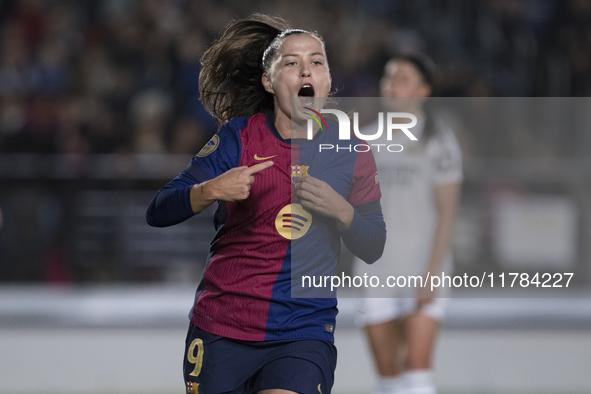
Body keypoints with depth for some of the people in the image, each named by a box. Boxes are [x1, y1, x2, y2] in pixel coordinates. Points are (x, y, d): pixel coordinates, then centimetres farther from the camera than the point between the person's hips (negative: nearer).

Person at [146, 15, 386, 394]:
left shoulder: (348, 150, 4)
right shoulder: (240, 135, -1)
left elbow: (373, 248, 8)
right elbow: (158, 212, -4)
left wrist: (341, 211, -11)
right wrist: (211, 191, -23)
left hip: (304, 336, 0)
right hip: (221, 330, 0)